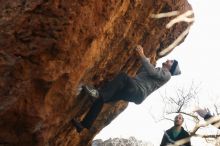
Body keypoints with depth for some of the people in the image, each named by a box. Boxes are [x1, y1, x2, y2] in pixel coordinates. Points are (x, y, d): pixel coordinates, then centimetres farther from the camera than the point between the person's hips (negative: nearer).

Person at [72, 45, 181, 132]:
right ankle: (84, 125, -13)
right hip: (132, 90, 8)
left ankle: (99, 92, -42)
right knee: (101, 99, -8)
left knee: (123, 76, -34)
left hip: (139, 93, -8)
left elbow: (151, 71, -8)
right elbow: (139, 74, 34)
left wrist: (142, 56, -4)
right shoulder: (157, 70, 37)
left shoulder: (166, 74, 10)